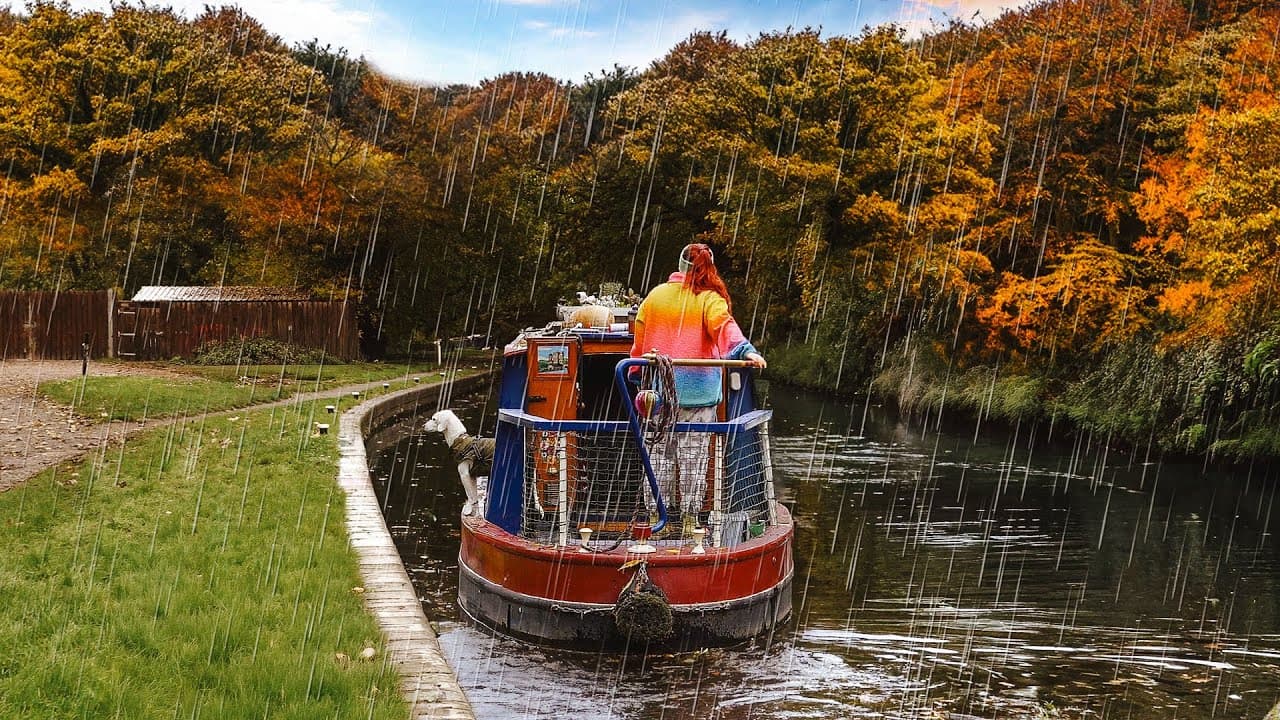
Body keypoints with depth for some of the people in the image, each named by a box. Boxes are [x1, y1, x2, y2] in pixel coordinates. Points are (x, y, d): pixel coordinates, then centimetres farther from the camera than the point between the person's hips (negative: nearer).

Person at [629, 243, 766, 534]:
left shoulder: (655, 295, 9)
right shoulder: (710, 299, -3)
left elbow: (639, 339, 14)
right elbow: (724, 325, -23)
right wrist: (746, 350, -36)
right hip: (698, 389, -3)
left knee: (659, 452, 10)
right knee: (693, 455, 2)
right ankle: (690, 519, 4)